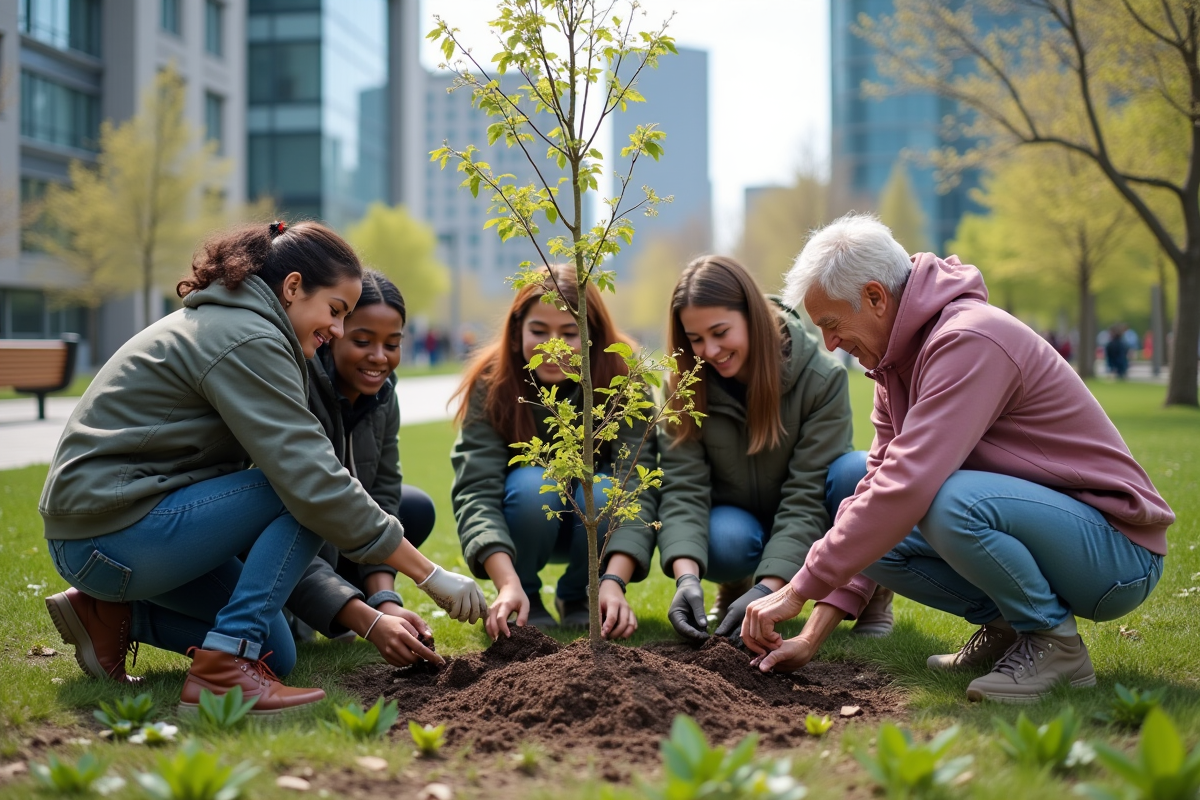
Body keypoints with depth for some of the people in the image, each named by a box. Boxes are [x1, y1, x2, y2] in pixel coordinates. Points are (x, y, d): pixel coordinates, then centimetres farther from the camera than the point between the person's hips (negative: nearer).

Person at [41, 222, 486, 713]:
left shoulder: (218, 322, 15)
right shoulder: (246, 339, -17)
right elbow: (312, 481, -24)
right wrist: (431, 575, -19)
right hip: (114, 536, -10)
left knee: (277, 653, 11)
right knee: (304, 495, -18)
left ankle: (113, 614, 11)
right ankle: (223, 668, -20)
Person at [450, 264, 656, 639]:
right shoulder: (491, 385, -23)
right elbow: (476, 492, -32)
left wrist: (613, 582, -48)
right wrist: (508, 584, -48)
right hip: (519, 520, -1)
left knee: (604, 491, -32)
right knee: (532, 484, -32)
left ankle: (576, 597, -2)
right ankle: (526, 596, -5)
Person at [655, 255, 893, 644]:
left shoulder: (822, 378, -22)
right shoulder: (685, 387, -14)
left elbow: (806, 495, -26)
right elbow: (683, 488, -22)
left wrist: (768, 590, -37)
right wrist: (687, 577, -39)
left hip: (804, 534, -1)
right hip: (740, 521, 1)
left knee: (858, 472, -32)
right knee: (725, 540, -35)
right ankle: (735, 587, 2)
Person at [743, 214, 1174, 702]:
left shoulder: (968, 341, -23)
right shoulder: (898, 360, 7)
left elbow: (907, 487, -32)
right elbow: (879, 485, 4)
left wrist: (797, 591, -26)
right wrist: (813, 635, -2)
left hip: (1118, 550, -8)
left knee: (950, 501, -34)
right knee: (870, 535, -5)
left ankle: (1053, 643, -10)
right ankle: (1003, 627, 8)